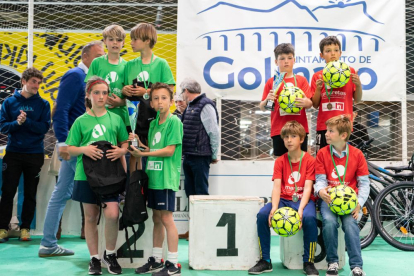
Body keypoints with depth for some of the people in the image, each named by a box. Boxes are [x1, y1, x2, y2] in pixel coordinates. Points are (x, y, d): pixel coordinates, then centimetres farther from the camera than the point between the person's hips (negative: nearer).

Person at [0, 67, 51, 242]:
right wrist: (17, 123, -20)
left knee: (30, 194, 7)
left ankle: (25, 228, 17)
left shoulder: (43, 104, 2)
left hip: (35, 154, 0)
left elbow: (45, 127, -8)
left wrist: (26, 121, -19)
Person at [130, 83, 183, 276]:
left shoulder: (174, 121, -8)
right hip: (153, 177, 8)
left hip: (165, 178, -8)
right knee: (156, 218, 14)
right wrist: (139, 143, 0)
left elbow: (169, 150, -15)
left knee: (166, 218, -4)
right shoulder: (153, 123, 15)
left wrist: (143, 153, -15)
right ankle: (156, 260, 25)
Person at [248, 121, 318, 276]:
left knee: (309, 217, -36)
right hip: (284, 199, 3)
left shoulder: (309, 160, -3)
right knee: (262, 214, -24)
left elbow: (308, 187, -13)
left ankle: (308, 262, -15)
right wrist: (274, 207, -25)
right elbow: (276, 187, -7)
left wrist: (300, 209, -29)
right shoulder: (280, 161, 5)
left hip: (303, 199, -3)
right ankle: (265, 261, -10)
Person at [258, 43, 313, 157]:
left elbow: (310, 103, 3)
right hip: (279, 130, -1)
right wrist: (267, 100, -15)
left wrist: (306, 102, -19)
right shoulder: (271, 82, 6)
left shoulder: (302, 80, 8)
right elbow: (262, 108, 6)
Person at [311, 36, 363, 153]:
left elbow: (357, 100, 8)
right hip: (324, 125, 1)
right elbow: (315, 105, 7)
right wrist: (318, 88, -8)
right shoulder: (317, 76, 8)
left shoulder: (350, 71, 6)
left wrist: (358, 85, -9)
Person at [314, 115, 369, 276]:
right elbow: (320, 180, -1)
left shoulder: (357, 154, 2)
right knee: (329, 221, -29)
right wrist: (320, 191, -25)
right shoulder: (322, 154, 2)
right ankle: (332, 262, -9)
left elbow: (364, 183, 2)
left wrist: (359, 203, -14)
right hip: (328, 197, 0)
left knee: (350, 223, -29)